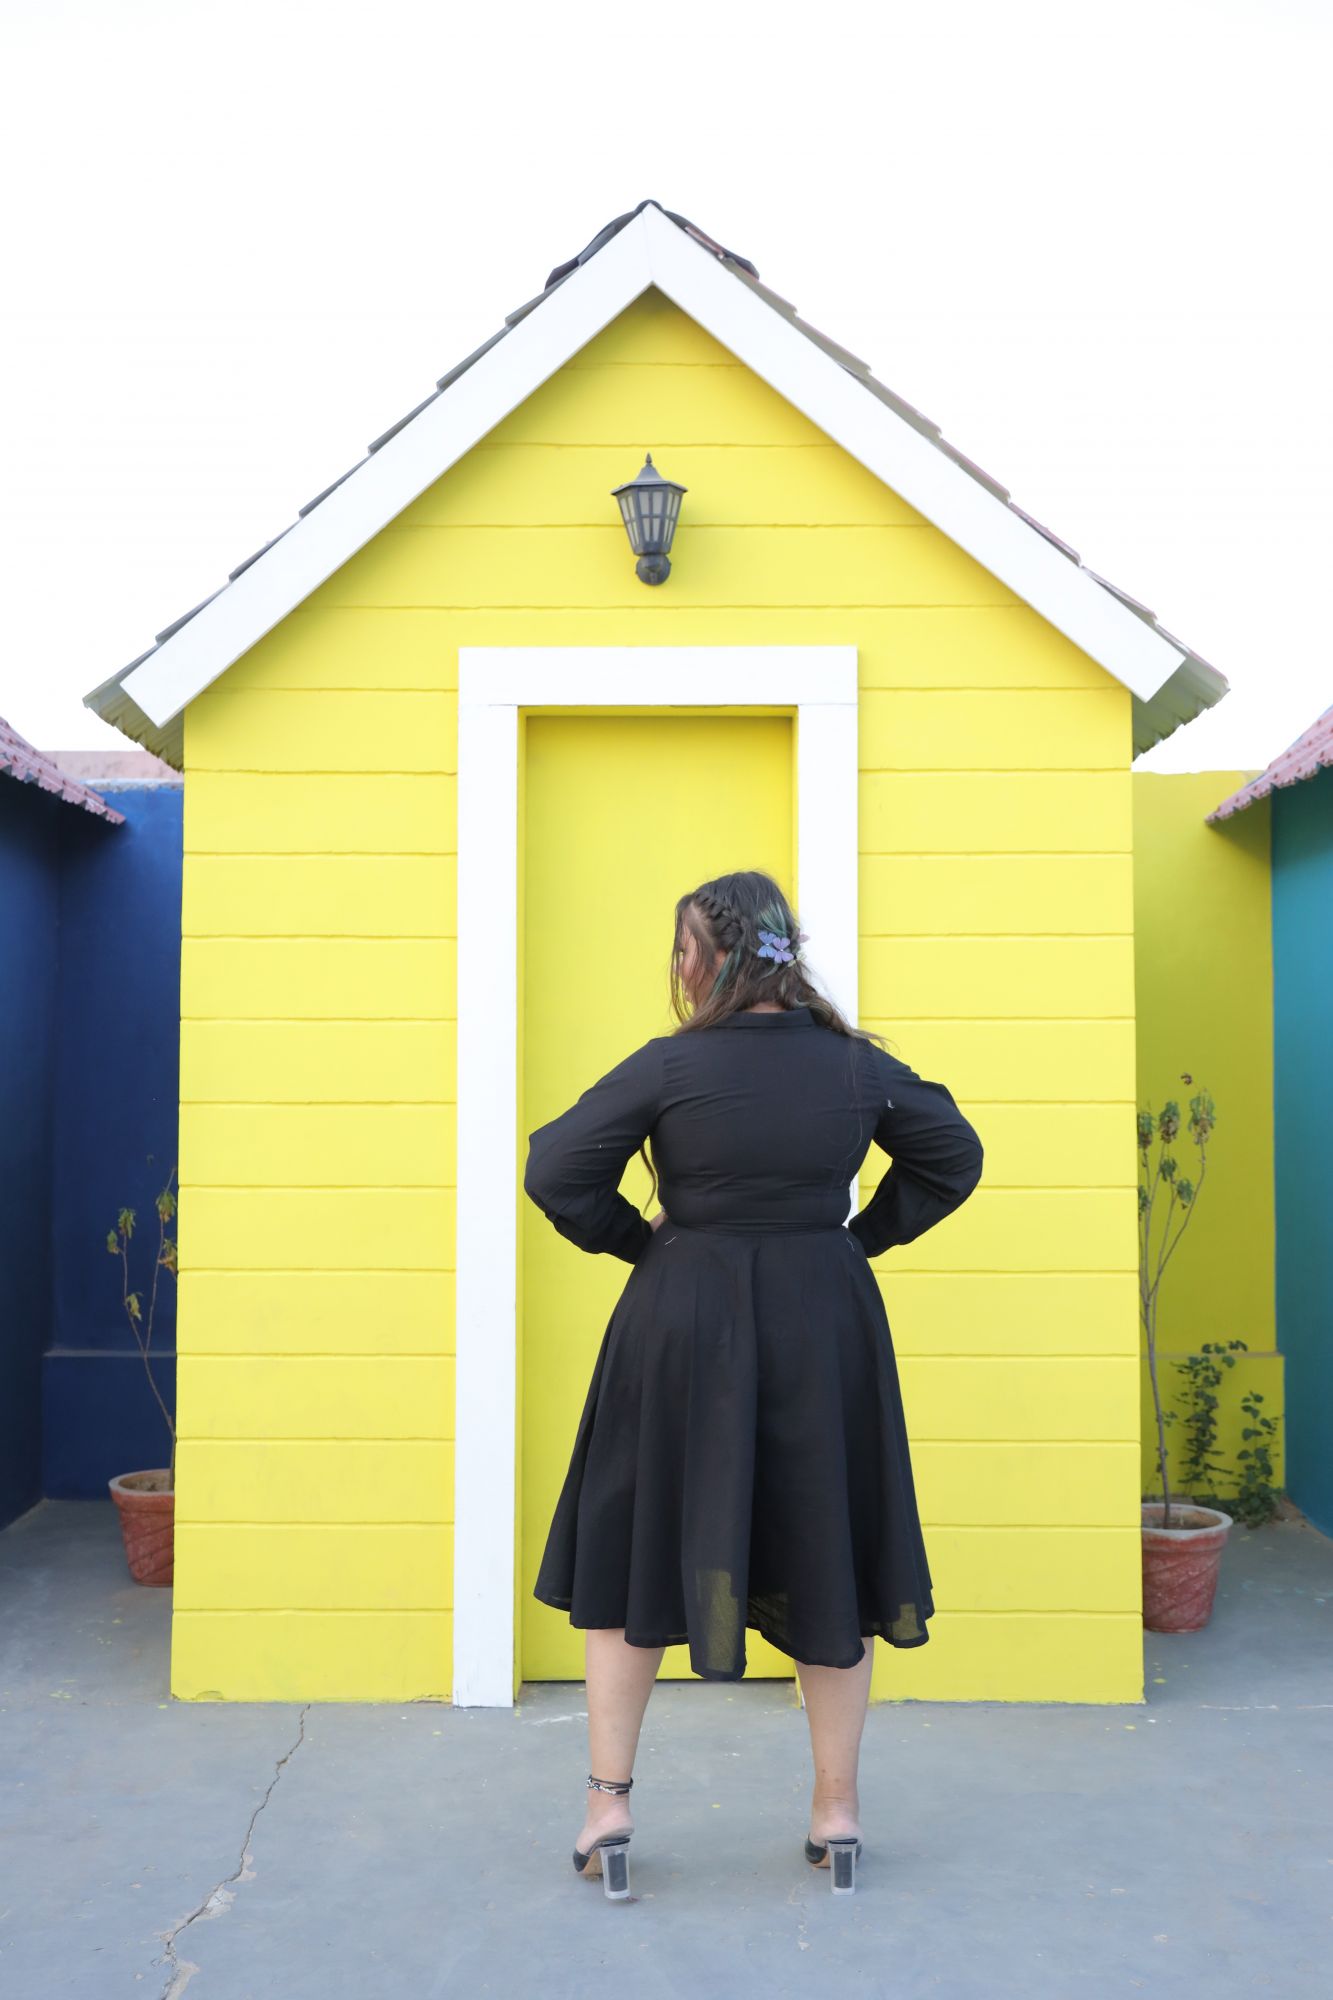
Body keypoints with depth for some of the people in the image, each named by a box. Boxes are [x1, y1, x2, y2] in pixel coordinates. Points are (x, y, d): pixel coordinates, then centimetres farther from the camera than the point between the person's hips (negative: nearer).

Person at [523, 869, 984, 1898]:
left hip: (685, 1323, -3)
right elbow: (953, 1159, 11)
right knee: (826, 1551, 14)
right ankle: (838, 1810, 23)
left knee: (638, 1545, 12)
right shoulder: (858, 1063, -1)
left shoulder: (668, 1066, -12)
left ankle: (609, 1803, 15)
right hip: (825, 1330, 3)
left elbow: (556, 1173, -11)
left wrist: (640, 1238, 3)